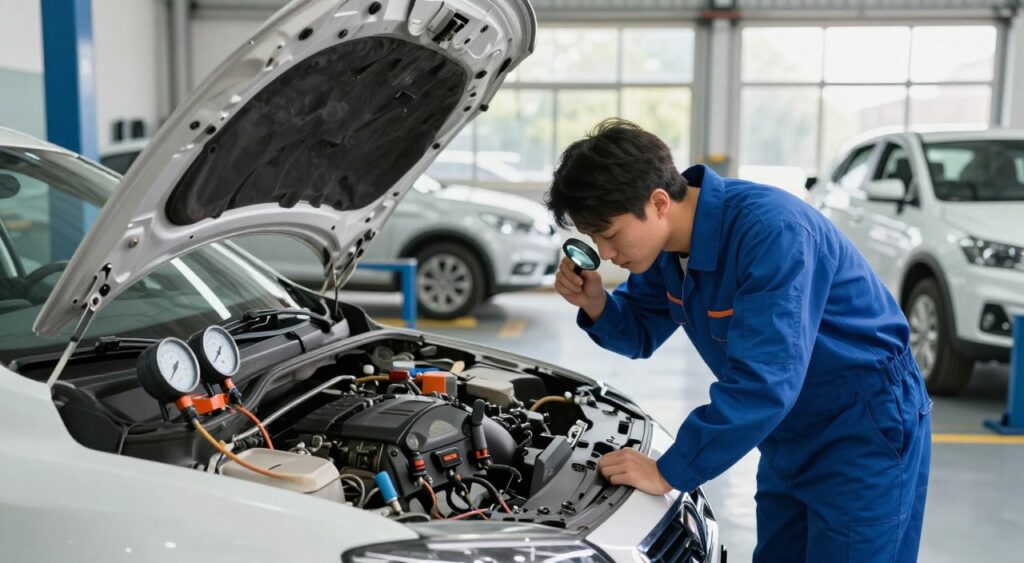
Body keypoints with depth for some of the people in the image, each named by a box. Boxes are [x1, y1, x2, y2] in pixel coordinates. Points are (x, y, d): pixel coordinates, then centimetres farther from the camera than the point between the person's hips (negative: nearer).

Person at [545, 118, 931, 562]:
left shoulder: (772, 231, -32)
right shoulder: (670, 242, -6)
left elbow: (764, 383, -36)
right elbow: (642, 334, 8)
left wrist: (669, 472, -29)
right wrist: (595, 305, -15)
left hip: (865, 436, -8)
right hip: (790, 441, 8)